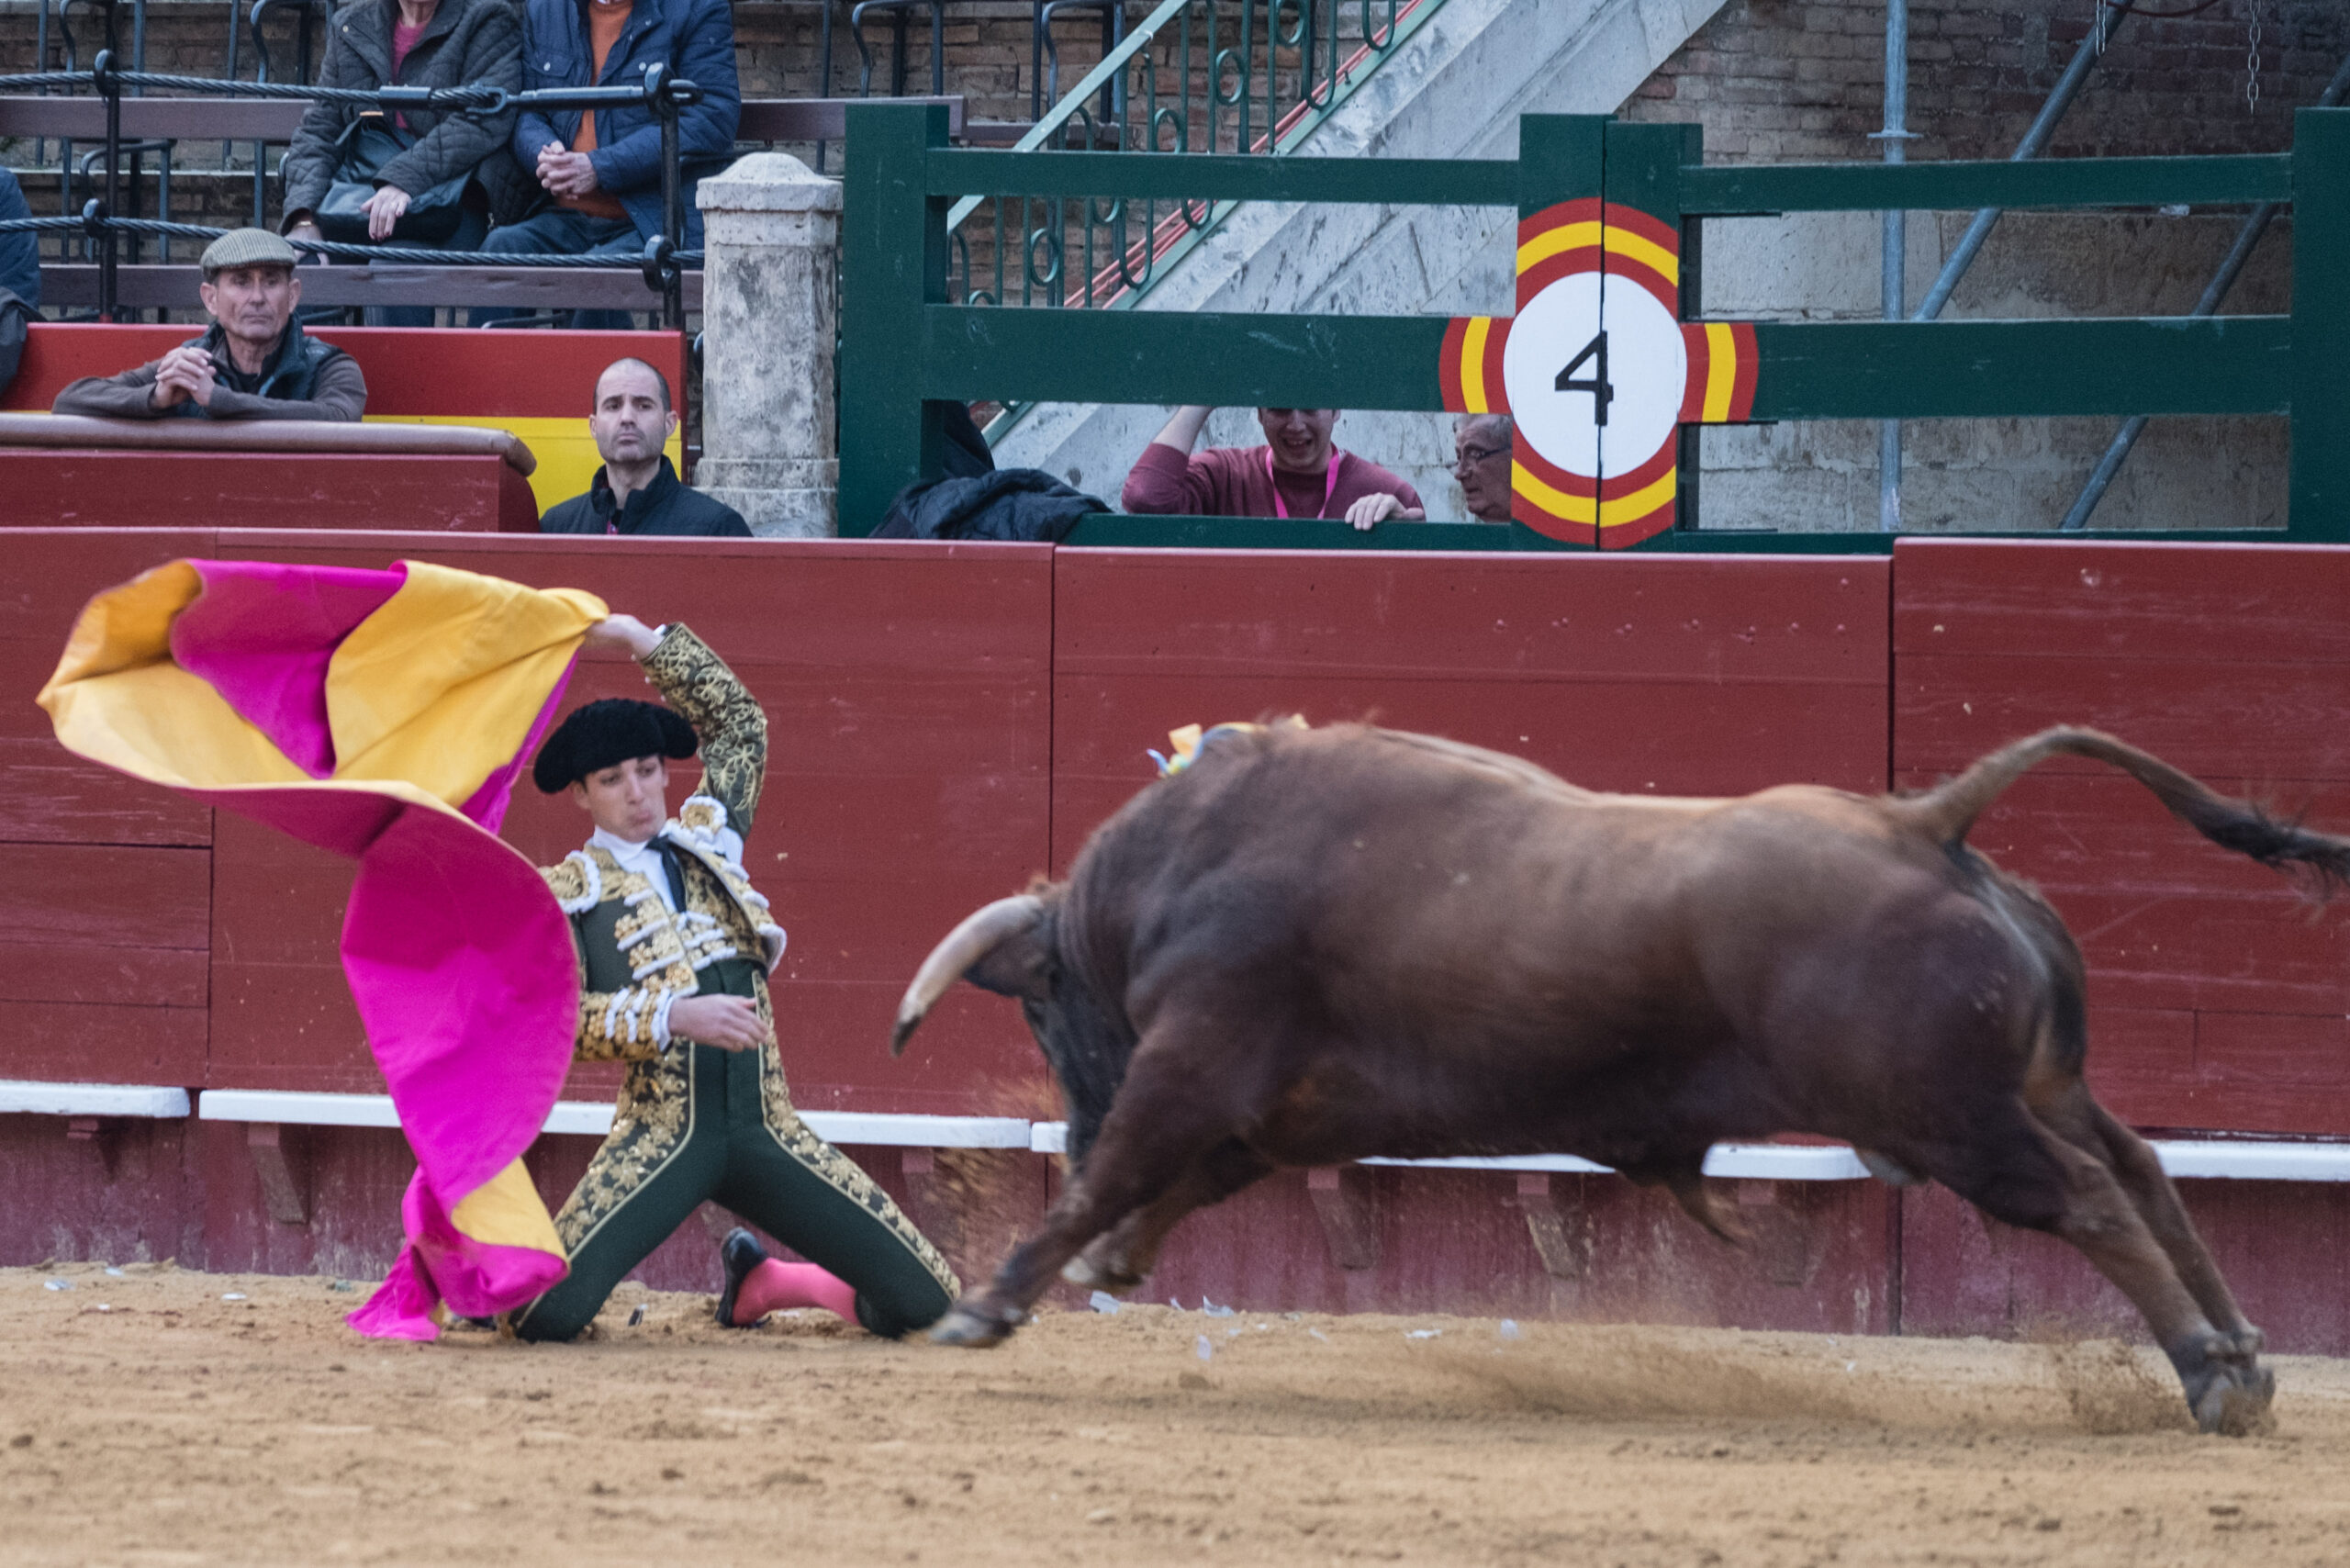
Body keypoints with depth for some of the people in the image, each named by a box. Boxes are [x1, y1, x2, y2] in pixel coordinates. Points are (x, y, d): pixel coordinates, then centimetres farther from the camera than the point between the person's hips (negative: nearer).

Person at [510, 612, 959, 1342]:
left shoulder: (705, 837, 18)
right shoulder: (567, 890, 5)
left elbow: (738, 721, 29)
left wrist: (644, 640, 22)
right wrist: (675, 1017, -20)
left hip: (765, 1130, 4)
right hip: (662, 1134, -4)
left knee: (923, 1301, -5)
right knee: (545, 1313, -25)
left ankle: (762, 1284, 24)